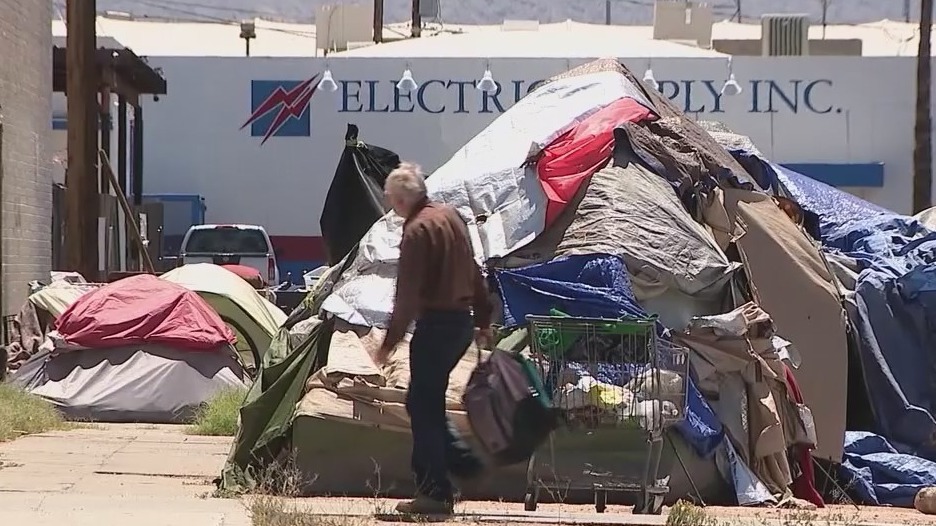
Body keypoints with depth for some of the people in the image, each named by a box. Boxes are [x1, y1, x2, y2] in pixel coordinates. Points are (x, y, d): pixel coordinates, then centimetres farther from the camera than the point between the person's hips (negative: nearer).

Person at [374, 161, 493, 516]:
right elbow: (474, 274, 19)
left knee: (423, 406, -3)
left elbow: (407, 294, -20)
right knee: (427, 401, 19)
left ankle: (434, 492, -3)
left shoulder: (417, 230, -16)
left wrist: (390, 341, -18)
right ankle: (464, 462, 16)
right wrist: (483, 320, 27)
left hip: (436, 323, -9)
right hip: (462, 321, 9)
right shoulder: (450, 216, 12)